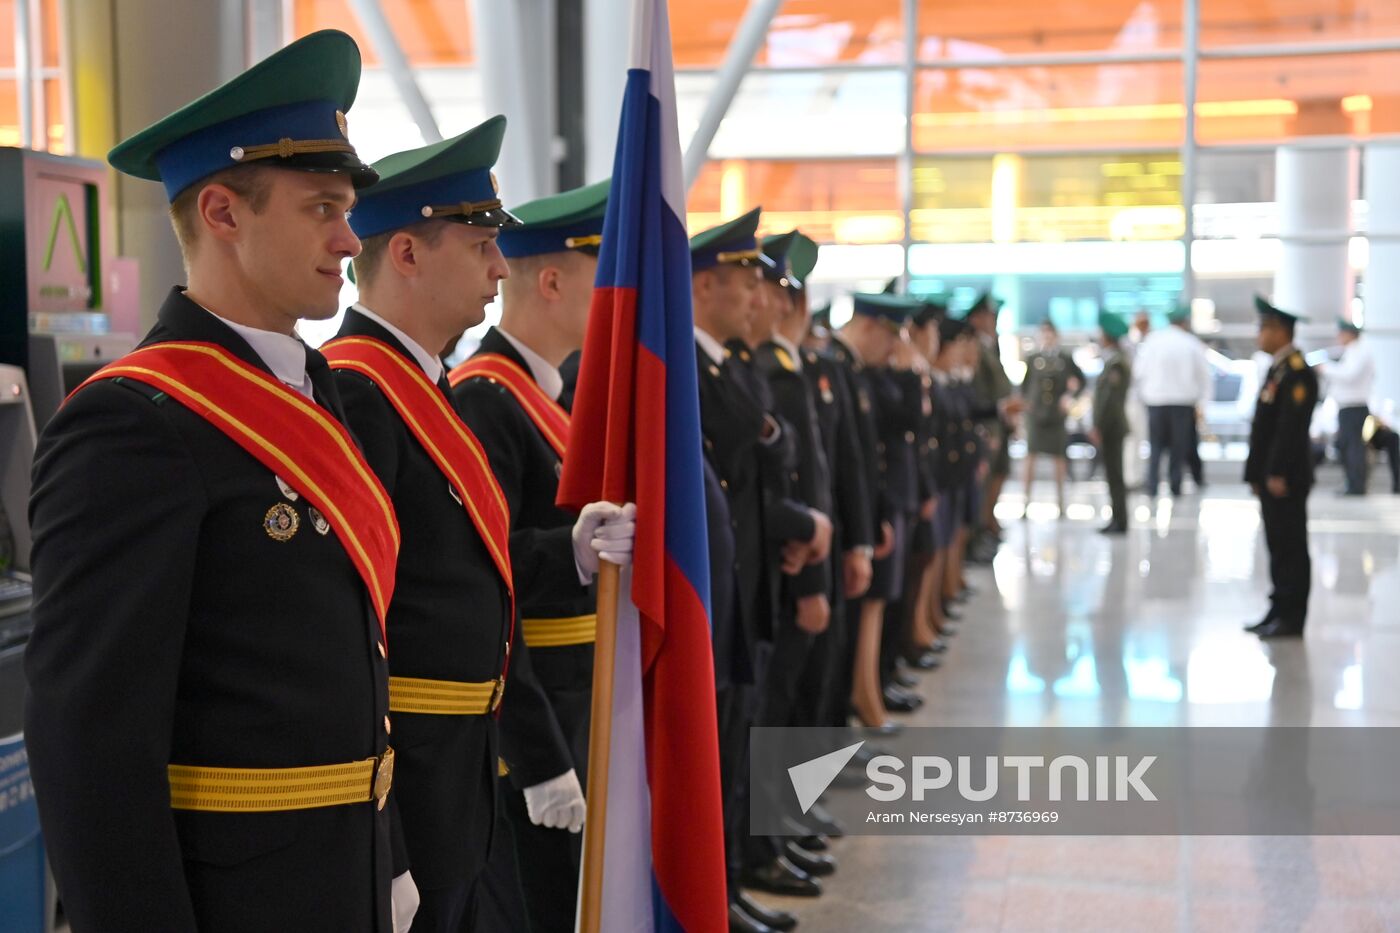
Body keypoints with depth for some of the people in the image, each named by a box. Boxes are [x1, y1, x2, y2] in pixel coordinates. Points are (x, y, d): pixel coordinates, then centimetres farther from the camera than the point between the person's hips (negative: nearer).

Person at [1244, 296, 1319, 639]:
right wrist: (1256, 472, 16)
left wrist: (1279, 474, -22)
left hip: (1285, 478, -10)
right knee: (1278, 546, 12)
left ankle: (1292, 619, 0)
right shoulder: (1277, 369, 17)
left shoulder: (1297, 372, -14)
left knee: (1291, 547, -4)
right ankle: (1279, 612, 17)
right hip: (1271, 476, 10)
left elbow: (1292, 428, -20)